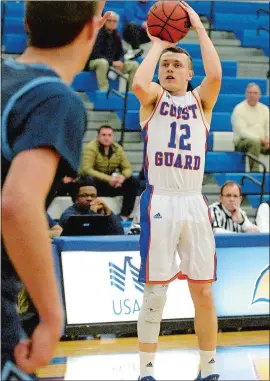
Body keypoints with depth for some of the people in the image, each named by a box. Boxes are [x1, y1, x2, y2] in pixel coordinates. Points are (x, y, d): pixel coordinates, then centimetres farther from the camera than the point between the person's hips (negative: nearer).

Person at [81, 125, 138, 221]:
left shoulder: (118, 149, 2)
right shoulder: (90, 148, -14)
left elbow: (128, 168, 1)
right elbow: (86, 169, -25)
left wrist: (123, 176, -25)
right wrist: (108, 179, -34)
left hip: (113, 184, 5)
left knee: (132, 182, -13)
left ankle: (124, 216, -18)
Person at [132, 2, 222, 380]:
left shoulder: (201, 100, 11)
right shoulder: (154, 98, 6)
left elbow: (215, 76, -11)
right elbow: (139, 83, -19)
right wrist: (157, 44, -6)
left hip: (194, 202, 2)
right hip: (160, 201, -2)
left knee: (204, 291, 4)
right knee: (155, 292, -1)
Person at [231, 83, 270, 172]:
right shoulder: (239, 109, -4)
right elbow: (242, 131, -14)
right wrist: (259, 139, -24)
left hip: (262, 141, 5)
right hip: (242, 141, -5)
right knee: (254, 143, -38)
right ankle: (254, 170, -39)